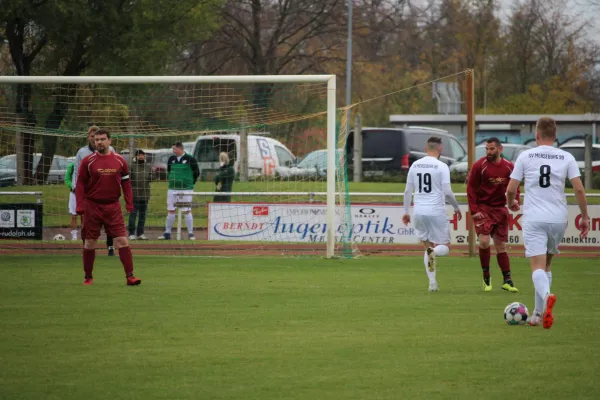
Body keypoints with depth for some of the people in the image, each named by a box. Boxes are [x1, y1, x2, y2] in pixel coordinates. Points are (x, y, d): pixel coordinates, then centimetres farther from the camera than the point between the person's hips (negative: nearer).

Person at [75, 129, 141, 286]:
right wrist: (80, 206, -9)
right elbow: (80, 184, 0)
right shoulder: (88, 161, -1)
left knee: (122, 240, -8)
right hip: (92, 207, -1)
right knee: (90, 243, 6)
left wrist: (129, 204, 1)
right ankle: (88, 277, 19)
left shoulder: (119, 161, 4)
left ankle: (129, 276, -8)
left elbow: (126, 183, 9)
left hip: (113, 207, 1)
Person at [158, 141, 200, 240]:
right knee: (170, 211, 5)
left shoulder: (190, 159, -5)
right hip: (172, 189, 4)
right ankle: (167, 233, 12)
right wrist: (173, 180, 14)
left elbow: (196, 173, 3)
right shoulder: (171, 159, 8)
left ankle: (190, 233, 2)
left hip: (186, 190, -4)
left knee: (187, 211, -4)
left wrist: (190, 183, 5)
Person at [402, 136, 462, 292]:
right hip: (437, 211, -4)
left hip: (419, 211, 4)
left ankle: (432, 282, 8)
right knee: (445, 247, 5)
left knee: (428, 246, 17)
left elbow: (408, 191, 10)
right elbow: (447, 192, -10)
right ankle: (433, 252, -31)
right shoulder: (441, 167, -7)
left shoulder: (415, 165, 7)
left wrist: (406, 212, 19)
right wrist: (456, 208, 6)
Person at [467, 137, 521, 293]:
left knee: (501, 245, 7)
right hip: (483, 208, -3)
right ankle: (486, 277, -1)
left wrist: (515, 200, -7)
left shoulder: (509, 167, 1)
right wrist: (474, 210, -15)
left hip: (500, 209, 3)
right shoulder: (479, 165, -11)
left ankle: (507, 280, 12)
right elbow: (471, 188, -8)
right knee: (484, 241, -18)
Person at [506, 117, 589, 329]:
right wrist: (585, 217, 6)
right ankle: (539, 313, 19)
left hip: (534, 218, -2)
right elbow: (579, 189, -4)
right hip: (558, 218, 2)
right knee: (546, 264, 20)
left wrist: (511, 203, 23)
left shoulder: (525, 156, 0)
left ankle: (546, 296, -40)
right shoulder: (567, 158, 3)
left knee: (538, 266, -9)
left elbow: (511, 190, 1)